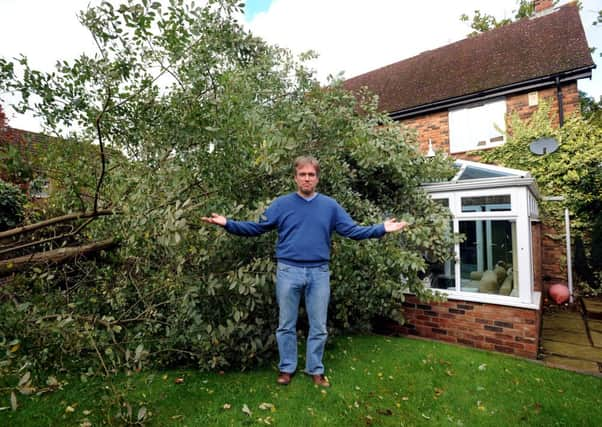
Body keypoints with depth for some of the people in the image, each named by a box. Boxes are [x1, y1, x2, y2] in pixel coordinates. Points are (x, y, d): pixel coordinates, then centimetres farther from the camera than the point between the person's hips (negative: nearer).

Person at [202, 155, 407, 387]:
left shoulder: (330, 206, 5)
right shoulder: (282, 203, 1)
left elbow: (352, 230, 1)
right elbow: (256, 227, -1)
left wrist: (382, 229, -8)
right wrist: (227, 224, -11)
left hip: (319, 273, 1)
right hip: (289, 271, -1)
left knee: (318, 327, 11)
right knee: (286, 325, 12)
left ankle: (316, 370, 30)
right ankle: (287, 368, 31)